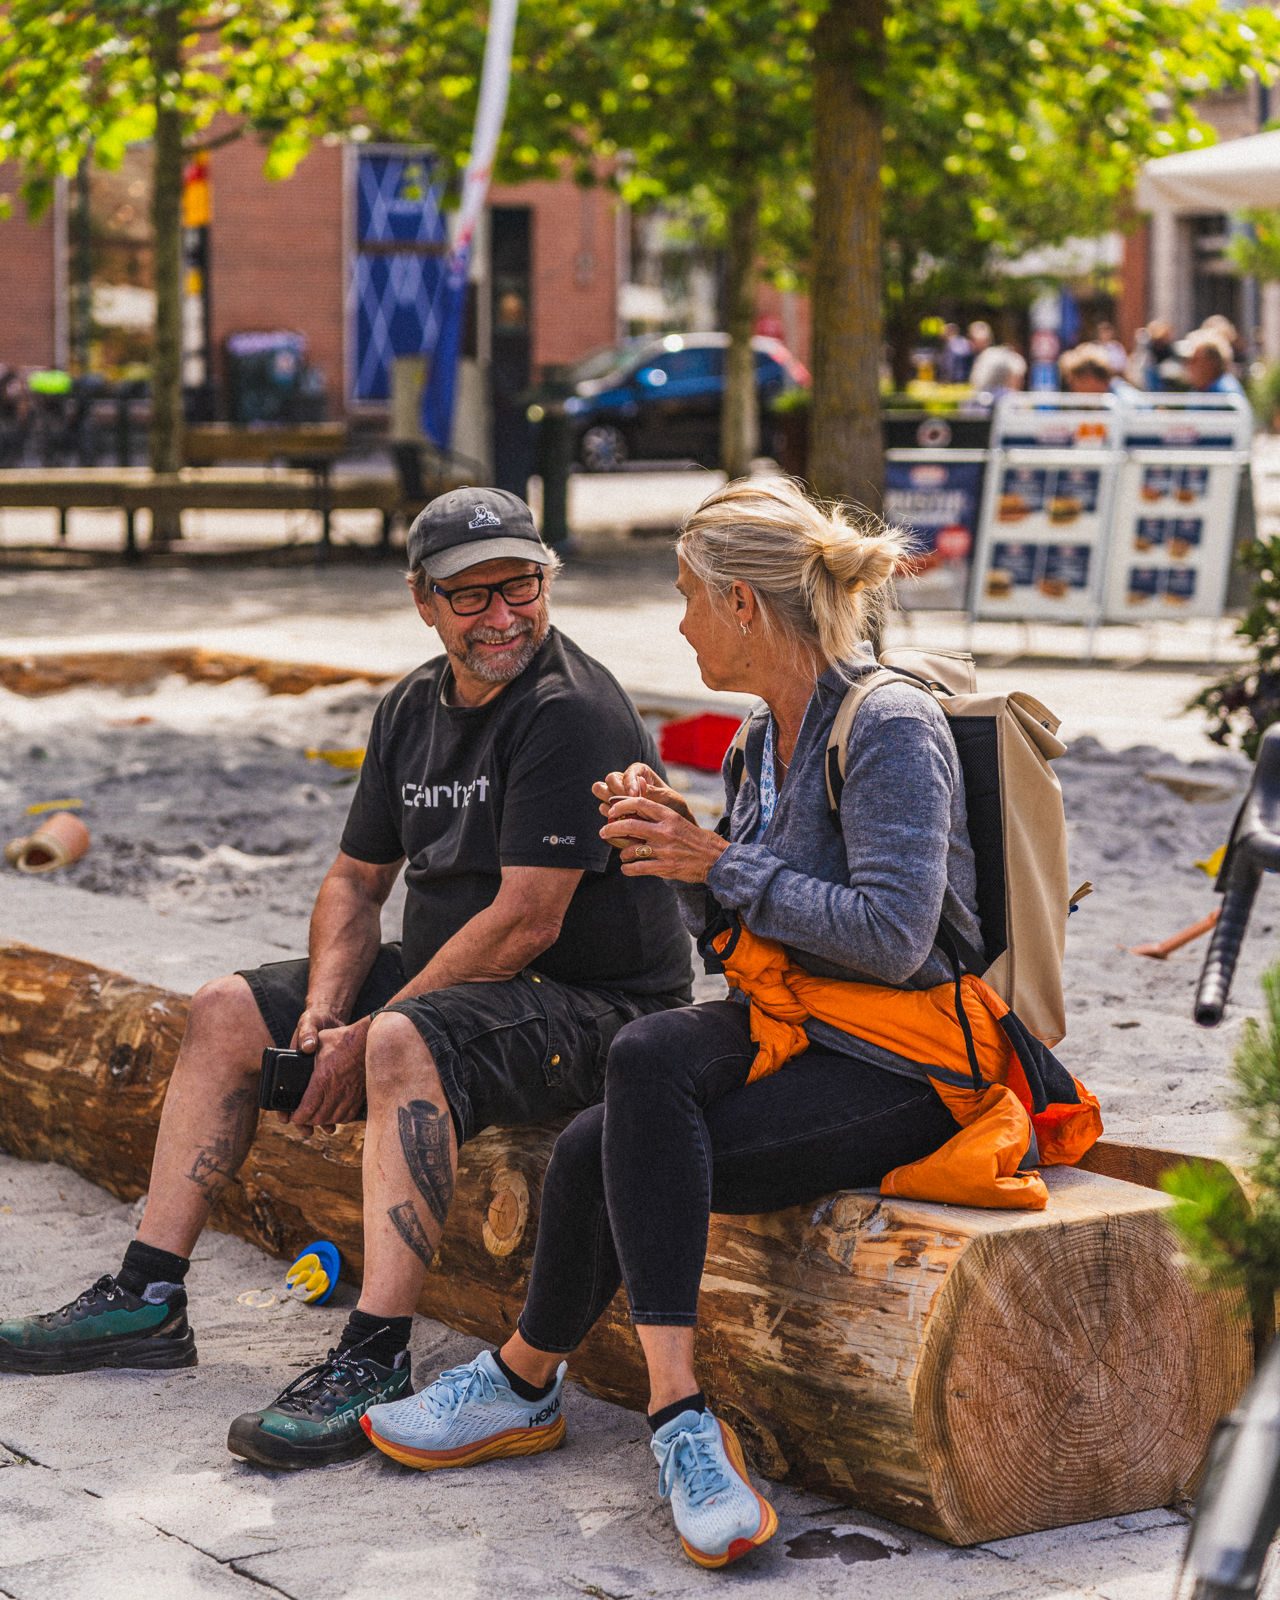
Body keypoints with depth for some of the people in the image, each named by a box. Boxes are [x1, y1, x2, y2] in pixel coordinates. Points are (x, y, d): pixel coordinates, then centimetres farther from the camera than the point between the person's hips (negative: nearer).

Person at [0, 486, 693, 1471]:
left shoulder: (571, 715, -19)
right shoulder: (414, 709, 8)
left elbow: (526, 923, -24)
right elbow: (358, 880, 14)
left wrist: (366, 1038, -19)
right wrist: (325, 1010, -6)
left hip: (591, 1005, -9)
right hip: (449, 982, 9)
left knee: (405, 1043, -37)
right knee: (228, 1013, 6)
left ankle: (375, 1362, -38)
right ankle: (149, 1301, 8)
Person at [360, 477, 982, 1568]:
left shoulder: (892, 728, -14)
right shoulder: (768, 738, 12)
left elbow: (890, 937, -23)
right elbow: (731, 929, 18)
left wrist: (722, 865, -17)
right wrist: (678, 842, -2)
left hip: (902, 1067, -8)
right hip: (791, 1029, 8)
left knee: (613, 1153, -24)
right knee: (647, 1057, -23)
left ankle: (525, 1382, -5)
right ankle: (677, 1417, -19)